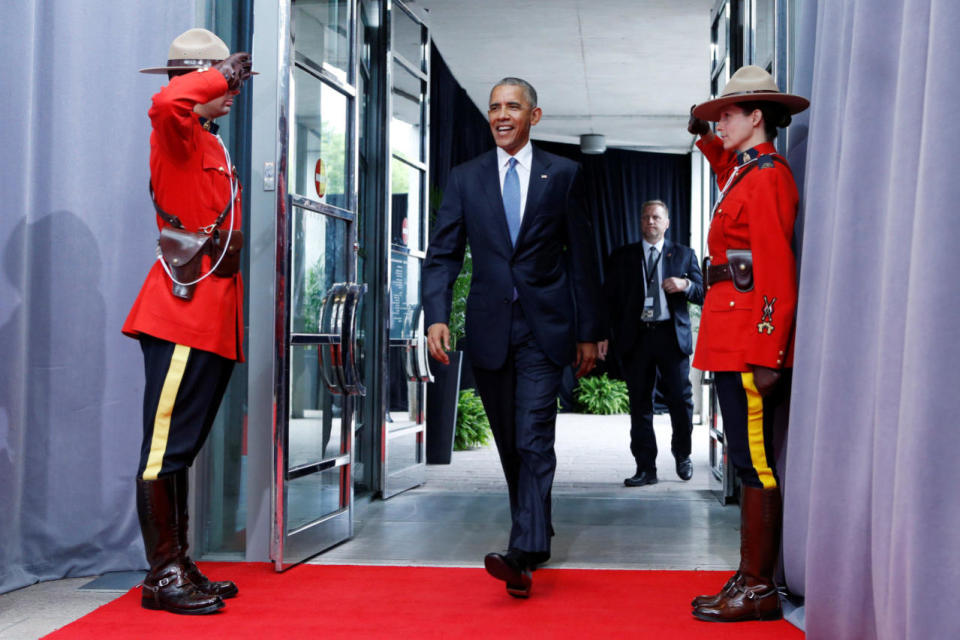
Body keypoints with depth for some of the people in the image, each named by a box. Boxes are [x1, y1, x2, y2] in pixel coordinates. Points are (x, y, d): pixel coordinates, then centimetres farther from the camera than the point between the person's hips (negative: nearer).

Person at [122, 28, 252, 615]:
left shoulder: (210, 145, 22)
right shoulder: (180, 137, -8)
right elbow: (167, 103, -32)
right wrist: (221, 76, -18)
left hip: (211, 319, 10)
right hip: (183, 318, -10)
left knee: (181, 449, 13)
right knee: (167, 448, -6)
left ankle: (179, 567, 20)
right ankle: (163, 575, -1)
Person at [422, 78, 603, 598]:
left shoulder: (562, 174, 5)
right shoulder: (465, 178, 9)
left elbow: (581, 257, 6)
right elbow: (442, 254, 4)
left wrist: (588, 331, 4)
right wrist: (436, 316, -12)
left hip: (543, 328, -3)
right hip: (489, 330, 3)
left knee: (534, 439, -13)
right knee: (510, 444, 11)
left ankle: (522, 554, -19)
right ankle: (536, 536, 27)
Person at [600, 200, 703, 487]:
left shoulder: (683, 254, 13)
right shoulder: (622, 257, 12)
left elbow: (702, 293, 9)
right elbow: (609, 297, 9)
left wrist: (685, 285, -13)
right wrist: (604, 333, -3)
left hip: (672, 335, 0)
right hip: (636, 337, 1)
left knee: (681, 399, -3)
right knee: (640, 404, 2)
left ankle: (682, 455, 21)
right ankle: (646, 468, 8)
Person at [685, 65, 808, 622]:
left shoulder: (767, 177, -12)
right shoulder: (748, 172, 17)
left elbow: (777, 275, -19)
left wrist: (766, 357, -23)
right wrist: (706, 137, 34)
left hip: (751, 345, -10)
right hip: (734, 344, 10)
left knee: (755, 463, -5)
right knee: (750, 462, 12)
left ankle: (759, 591, 1)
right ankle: (750, 581, 19)